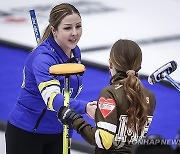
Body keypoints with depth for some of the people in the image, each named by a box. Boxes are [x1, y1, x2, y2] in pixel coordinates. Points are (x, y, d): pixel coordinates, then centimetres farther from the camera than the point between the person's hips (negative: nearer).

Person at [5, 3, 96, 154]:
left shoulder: (75, 52, 1)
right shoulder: (42, 58, -25)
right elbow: (52, 98, -40)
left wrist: (68, 133, 15)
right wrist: (84, 107, -55)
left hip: (57, 133, 7)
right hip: (26, 133, -7)